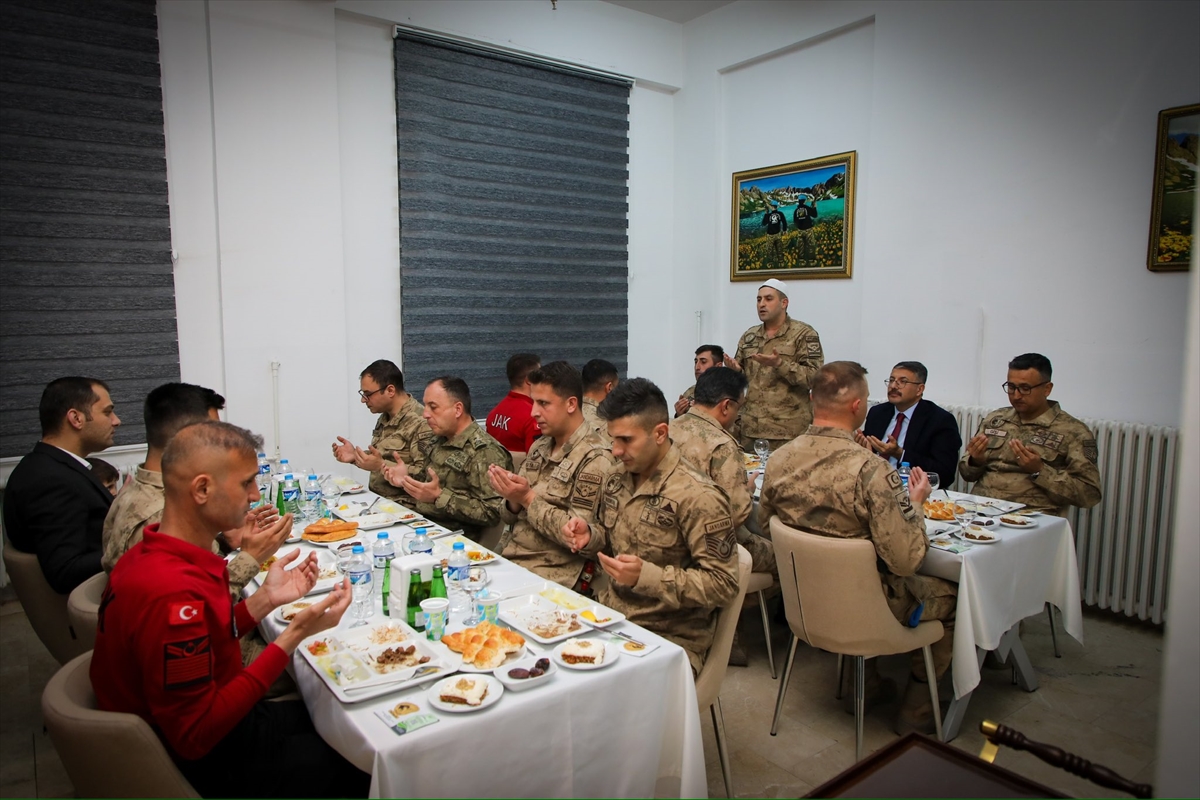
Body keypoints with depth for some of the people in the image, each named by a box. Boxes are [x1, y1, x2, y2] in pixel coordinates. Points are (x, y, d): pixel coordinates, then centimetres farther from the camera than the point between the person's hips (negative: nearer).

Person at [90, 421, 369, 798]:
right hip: (196, 765, -9)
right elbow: (195, 736, -29)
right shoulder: (173, 594, -33)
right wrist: (294, 635, -29)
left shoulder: (153, 554, -1)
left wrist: (265, 599, -4)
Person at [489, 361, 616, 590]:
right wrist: (513, 500, -7)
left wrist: (529, 499, -16)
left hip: (553, 575, -7)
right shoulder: (539, 447, 10)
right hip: (507, 558, 7)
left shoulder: (594, 459, -12)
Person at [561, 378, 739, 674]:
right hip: (607, 617, 6)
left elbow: (723, 583, -16)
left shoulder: (697, 497, -17)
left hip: (669, 638, -6)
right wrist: (589, 536, -3)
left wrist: (646, 576, -25)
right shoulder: (617, 477, 5)